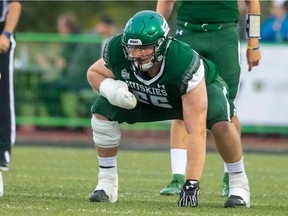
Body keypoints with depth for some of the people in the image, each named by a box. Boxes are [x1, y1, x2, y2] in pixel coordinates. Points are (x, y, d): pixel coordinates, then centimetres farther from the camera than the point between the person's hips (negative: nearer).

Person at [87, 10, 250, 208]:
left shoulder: (184, 63, -45)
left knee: (220, 123, -35)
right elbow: (94, 73, -7)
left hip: (203, 88, -4)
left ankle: (239, 185, -10)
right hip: (149, 97, 4)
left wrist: (191, 184, -49)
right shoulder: (117, 51, -33)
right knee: (102, 112, -18)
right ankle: (107, 184, 0)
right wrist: (110, 88, -32)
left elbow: (196, 131, -46)